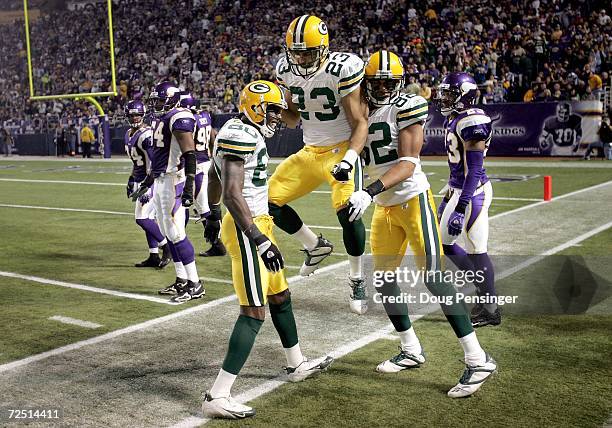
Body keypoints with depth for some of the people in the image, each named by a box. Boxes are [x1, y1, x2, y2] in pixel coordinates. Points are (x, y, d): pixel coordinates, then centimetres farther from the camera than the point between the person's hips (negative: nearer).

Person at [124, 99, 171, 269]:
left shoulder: (147, 134, -17)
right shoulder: (128, 135, 13)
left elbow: (153, 162, -21)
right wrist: (131, 181, 24)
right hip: (140, 180, 9)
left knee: (142, 218, -11)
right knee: (148, 217, 10)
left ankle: (166, 246, 3)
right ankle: (154, 257, 16)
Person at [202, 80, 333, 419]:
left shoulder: (243, 132, 14)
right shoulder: (240, 135, -18)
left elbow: (214, 175, 28)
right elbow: (232, 193, -26)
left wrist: (213, 214, 41)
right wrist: (261, 241, -27)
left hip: (256, 225, 11)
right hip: (247, 229, -11)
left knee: (280, 296, 22)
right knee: (254, 312, -10)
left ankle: (297, 365, 40)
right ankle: (217, 396, -7)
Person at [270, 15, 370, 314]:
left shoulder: (343, 69, -20)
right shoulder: (287, 70, -1)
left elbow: (360, 122, -18)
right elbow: (292, 120, 10)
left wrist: (349, 160, -33)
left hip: (342, 149, -6)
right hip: (310, 152, 6)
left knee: (347, 213, -23)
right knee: (270, 201, 0)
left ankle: (357, 281, 3)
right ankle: (316, 246, 23)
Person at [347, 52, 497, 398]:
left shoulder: (406, 108, -10)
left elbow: (408, 163, -19)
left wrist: (370, 192, -30)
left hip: (413, 199, -7)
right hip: (384, 206, 7)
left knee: (433, 277, -12)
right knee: (382, 278, 9)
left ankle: (478, 360, -5)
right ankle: (412, 351, 25)